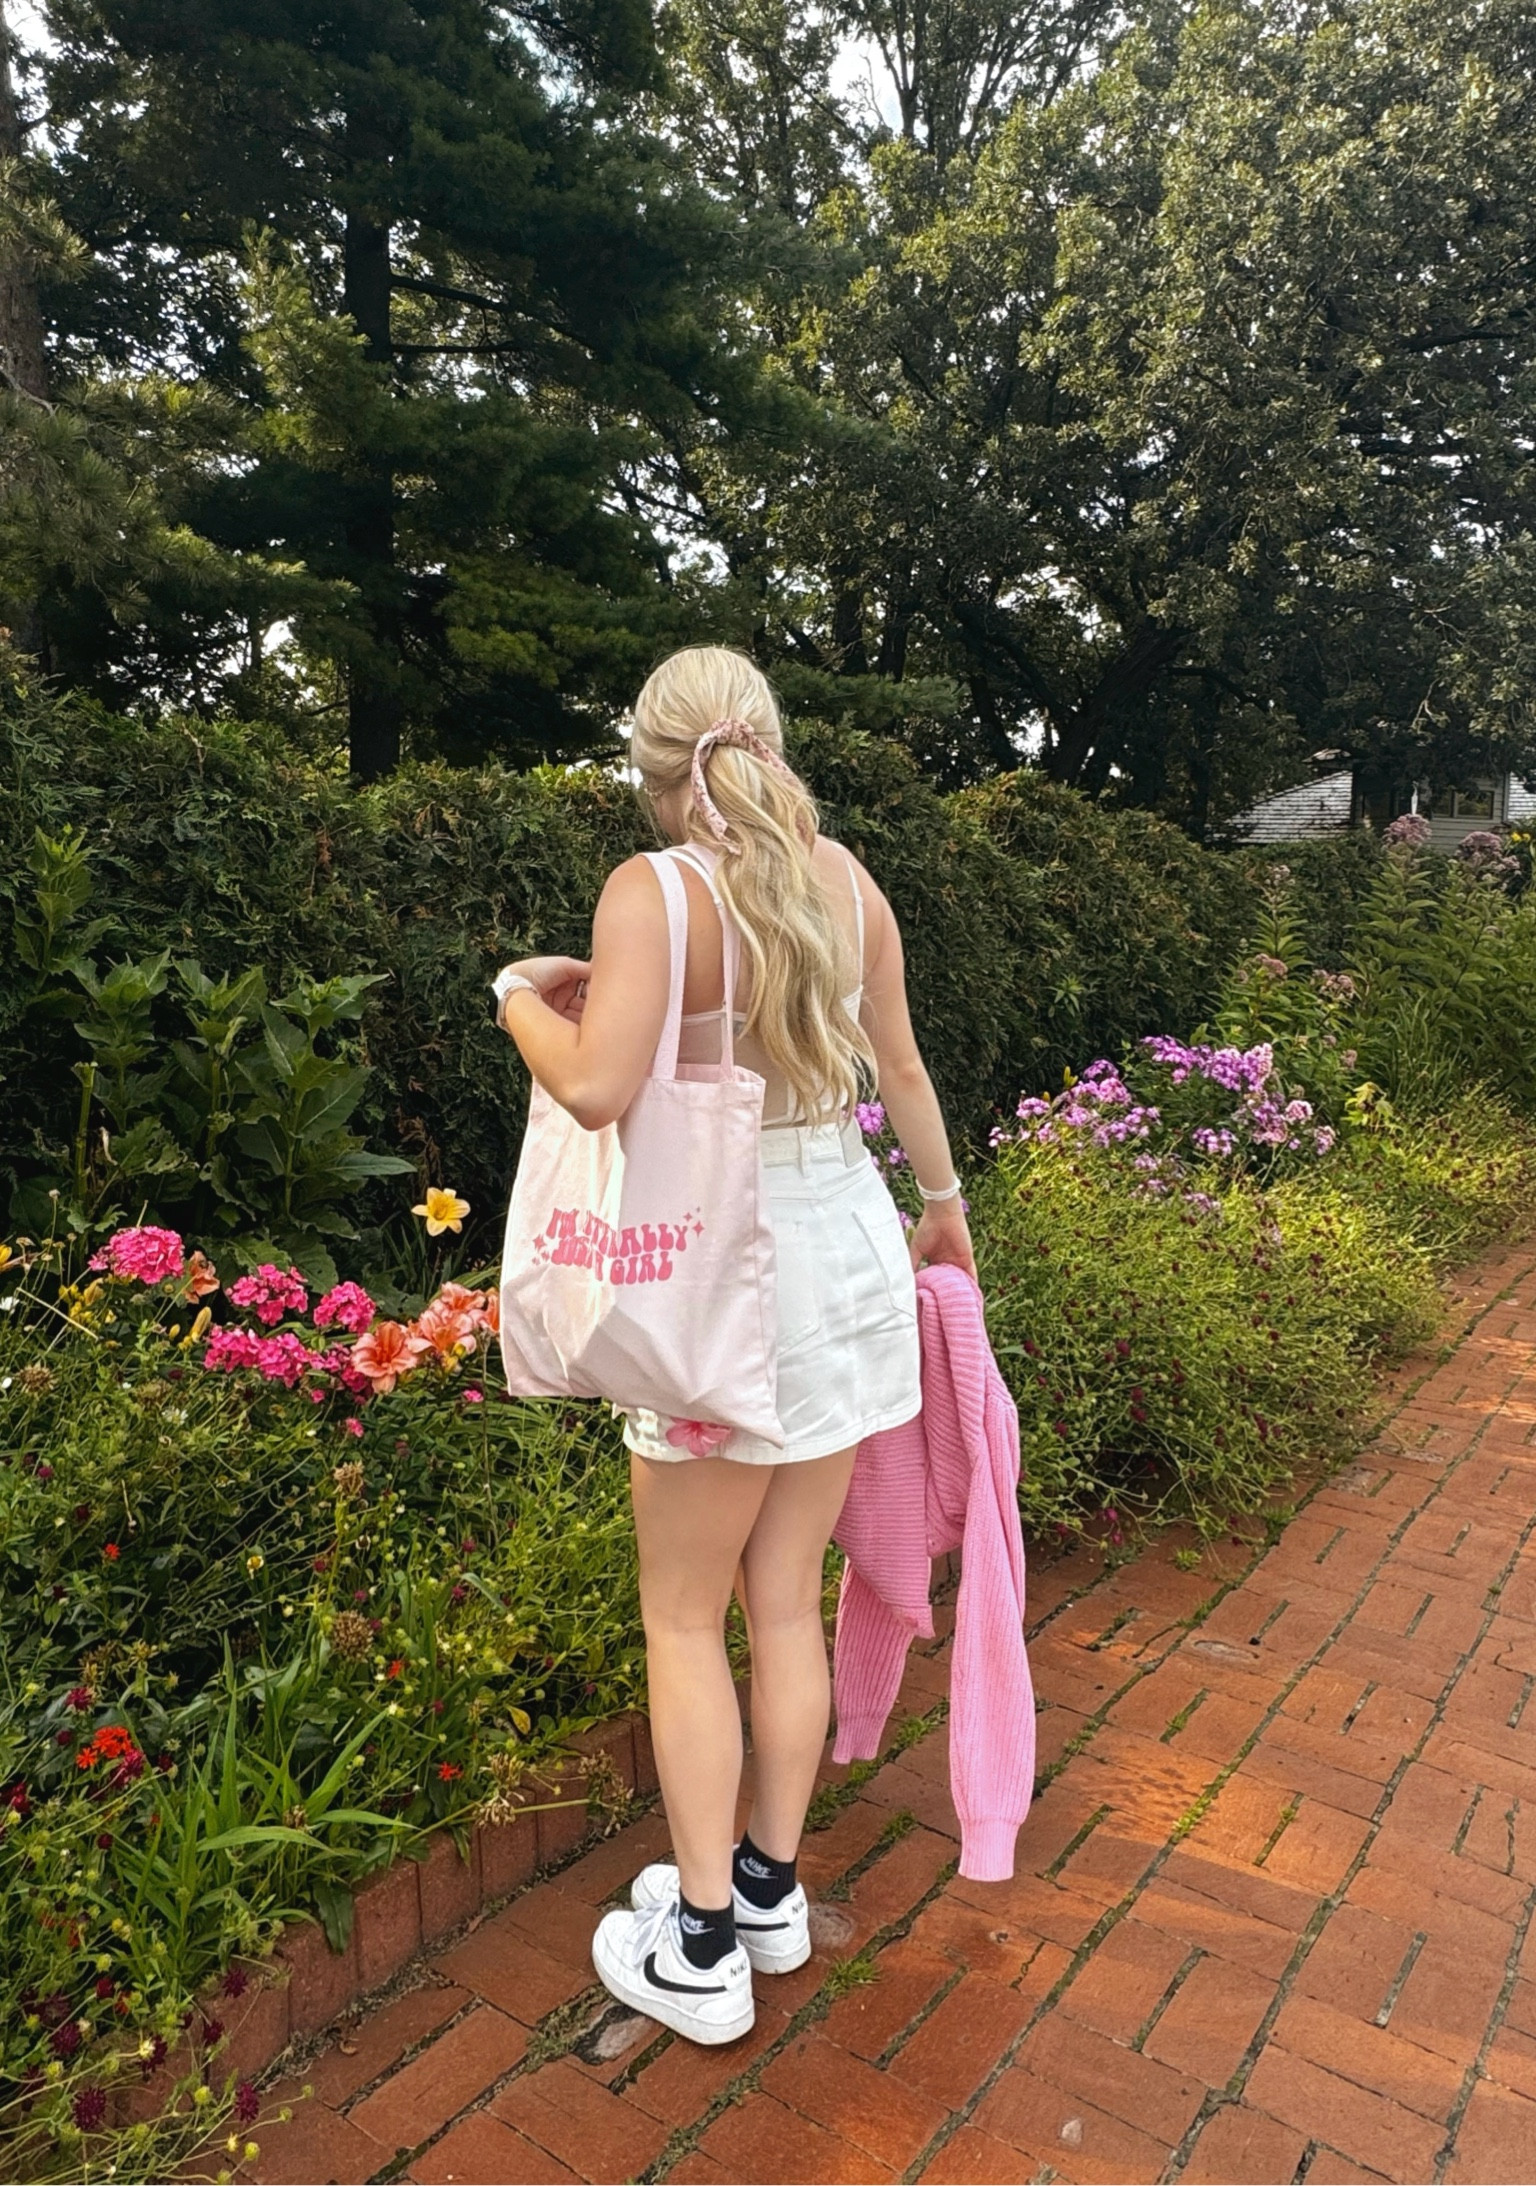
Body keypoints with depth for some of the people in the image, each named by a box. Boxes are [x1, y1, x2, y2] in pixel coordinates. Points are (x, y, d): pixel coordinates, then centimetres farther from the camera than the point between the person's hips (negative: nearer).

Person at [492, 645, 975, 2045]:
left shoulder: (653, 892, -15)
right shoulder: (845, 878, 3)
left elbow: (599, 1088, -27)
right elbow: (899, 1063, 13)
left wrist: (524, 1000, -6)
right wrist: (942, 1200, 28)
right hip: (848, 1249, 6)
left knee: (684, 1618, 12)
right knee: (788, 1600, 18)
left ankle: (701, 1950, 24)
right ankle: (770, 1889, 35)